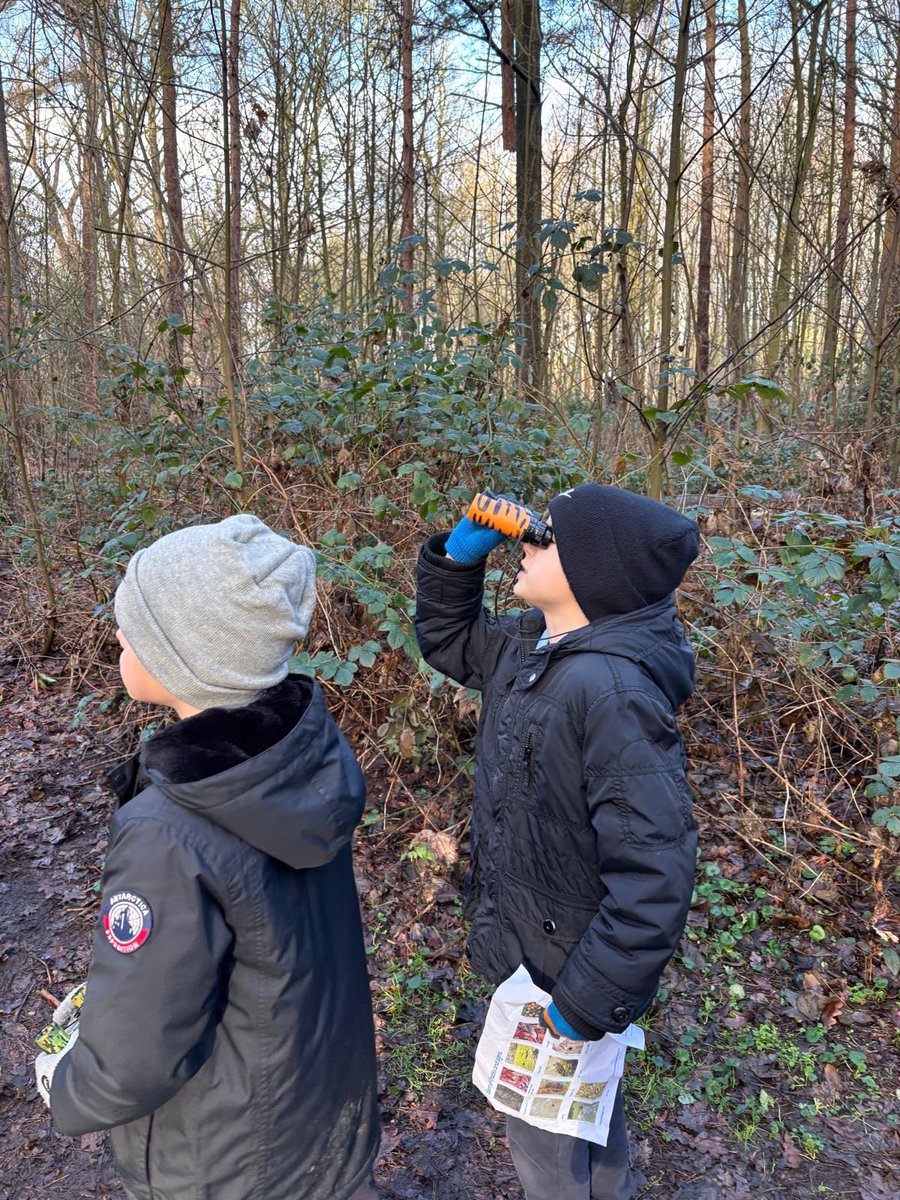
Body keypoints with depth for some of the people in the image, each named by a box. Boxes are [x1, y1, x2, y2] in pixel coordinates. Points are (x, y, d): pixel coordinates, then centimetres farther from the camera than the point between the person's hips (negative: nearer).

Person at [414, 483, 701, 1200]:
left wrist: (588, 1001, -25)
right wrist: (458, 555, -4)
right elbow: (447, 639, 13)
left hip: (563, 964, -8)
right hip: (527, 937, 8)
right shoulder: (529, 646, -6)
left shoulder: (613, 691, -33)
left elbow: (655, 875, -33)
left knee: (544, 1138, 18)